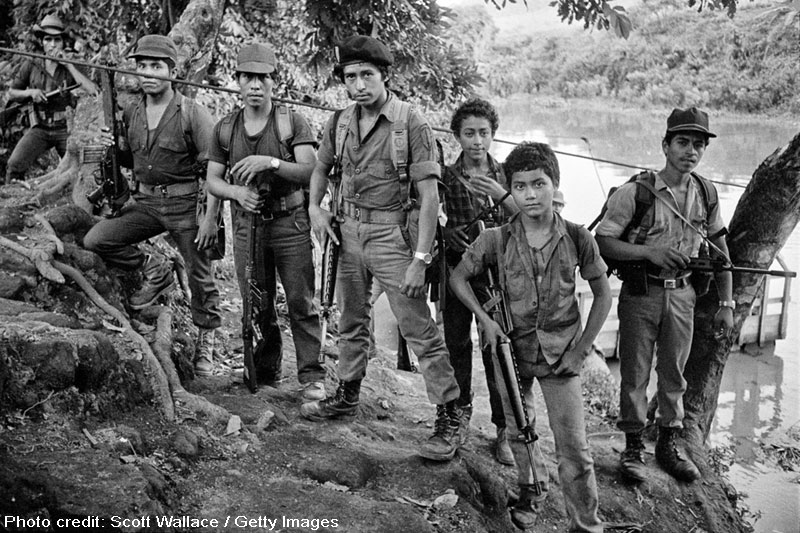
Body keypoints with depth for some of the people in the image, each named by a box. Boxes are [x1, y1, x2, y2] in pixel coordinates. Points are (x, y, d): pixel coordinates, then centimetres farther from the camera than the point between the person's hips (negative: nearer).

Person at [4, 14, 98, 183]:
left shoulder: (70, 66, -1)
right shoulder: (31, 65, 1)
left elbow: (93, 91, -17)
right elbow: (11, 93, 10)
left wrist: (68, 65, -16)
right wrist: (30, 92, -11)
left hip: (65, 128, 0)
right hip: (39, 128, 0)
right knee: (15, 165, -19)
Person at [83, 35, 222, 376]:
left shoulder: (192, 114, -10)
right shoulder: (131, 113, 7)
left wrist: (210, 218, -17)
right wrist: (115, 148, -2)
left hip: (186, 204, -5)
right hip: (145, 202, 5)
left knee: (199, 277, 3)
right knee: (95, 240, -8)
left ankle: (205, 341, 23)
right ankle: (156, 273, 11)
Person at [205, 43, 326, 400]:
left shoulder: (292, 121, -3)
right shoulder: (225, 129, 7)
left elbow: (310, 170, -12)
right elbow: (213, 181, 8)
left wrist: (271, 162, -26)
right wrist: (237, 192, -13)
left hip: (290, 222, -3)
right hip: (247, 223, 3)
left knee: (300, 301, -3)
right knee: (256, 304, 10)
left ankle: (311, 375, 5)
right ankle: (265, 370, 27)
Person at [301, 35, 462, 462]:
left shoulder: (411, 123, -14)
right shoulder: (340, 123, 5)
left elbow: (429, 195, -17)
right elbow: (321, 167, 23)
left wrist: (419, 261, -21)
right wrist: (315, 206, 4)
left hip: (393, 234, -6)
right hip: (349, 231, 6)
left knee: (419, 330, -4)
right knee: (351, 322, 20)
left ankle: (448, 418, 5)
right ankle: (347, 396, 38)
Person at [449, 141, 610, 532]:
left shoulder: (578, 238, -12)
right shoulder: (496, 240, -12)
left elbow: (602, 295, -1)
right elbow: (458, 278, 2)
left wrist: (582, 349, -6)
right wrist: (485, 319, -10)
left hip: (561, 352, -1)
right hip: (512, 347, 2)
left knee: (573, 447, -2)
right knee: (519, 431, 18)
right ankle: (533, 489, 44)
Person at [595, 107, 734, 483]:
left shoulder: (706, 194, 2)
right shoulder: (634, 193, -13)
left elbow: (720, 249, 10)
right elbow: (602, 241, -13)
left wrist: (726, 304, 7)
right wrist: (649, 251, -25)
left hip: (682, 295, 4)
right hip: (640, 295, -4)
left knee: (674, 373, 14)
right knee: (635, 374, 5)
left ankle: (667, 445, 30)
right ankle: (633, 448, 21)